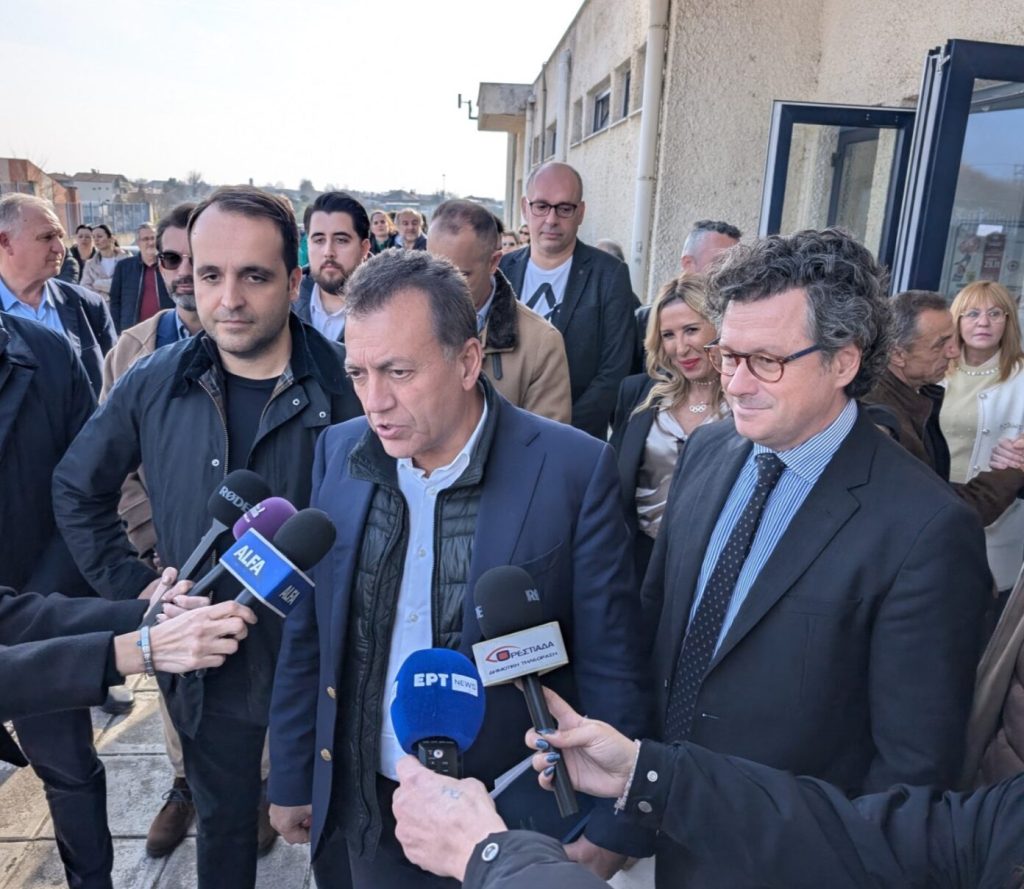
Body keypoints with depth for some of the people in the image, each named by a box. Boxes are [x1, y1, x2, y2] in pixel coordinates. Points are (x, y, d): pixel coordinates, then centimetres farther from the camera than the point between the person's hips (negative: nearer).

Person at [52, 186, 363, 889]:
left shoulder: (348, 387, -17)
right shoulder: (153, 384, -6)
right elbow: (78, 490, 8)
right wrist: (131, 584, 1)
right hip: (205, 664, 3)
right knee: (223, 824, 26)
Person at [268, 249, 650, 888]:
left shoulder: (574, 470, -19)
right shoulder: (339, 453, -6)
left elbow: (610, 667, -12)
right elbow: (308, 636, 2)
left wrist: (605, 831, -8)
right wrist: (291, 779, 8)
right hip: (365, 811, 4)